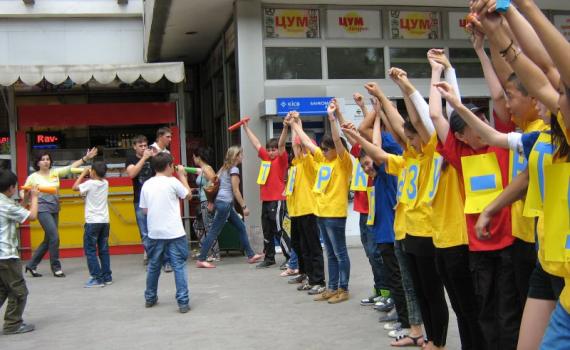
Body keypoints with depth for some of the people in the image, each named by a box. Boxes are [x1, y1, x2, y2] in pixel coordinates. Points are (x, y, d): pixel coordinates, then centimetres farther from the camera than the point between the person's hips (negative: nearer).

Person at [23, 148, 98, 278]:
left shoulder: (55, 172, 4)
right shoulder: (33, 177, -4)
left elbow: (71, 167, -4)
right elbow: (23, 192, 4)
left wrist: (85, 158, -14)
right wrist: (24, 197, -18)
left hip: (55, 209, 5)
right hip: (43, 209, -5)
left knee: (48, 240, 10)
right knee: (54, 237, -12)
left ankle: (31, 265, 25)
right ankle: (56, 268, 2)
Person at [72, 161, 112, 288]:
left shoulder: (90, 183, -12)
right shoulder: (105, 183, 5)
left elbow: (75, 187, 1)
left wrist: (83, 173, 7)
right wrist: (88, 175, 15)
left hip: (93, 222, -6)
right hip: (104, 221, 6)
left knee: (90, 250, 0)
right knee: (103, 250, 12)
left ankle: (97, 278, -4)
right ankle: (107, 277, 14)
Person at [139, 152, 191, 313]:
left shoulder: (147, 185, 5)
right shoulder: (172, 182, -8)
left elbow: (145, 209, 11)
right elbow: (188, 195, 7)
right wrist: (182, 176, 16)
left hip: (155, 233, 5)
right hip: (174, 233, -4)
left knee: (153, 266, 19)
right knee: (179, 266, -1)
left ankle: (150, 298, 31)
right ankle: (183, 302, -4)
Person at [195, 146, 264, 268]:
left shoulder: (225, 168, 17)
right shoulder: (234, 169, -9)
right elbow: (235, 190, -12)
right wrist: (244, 206, -9)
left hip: (221, 201, 10)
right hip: (225, 203, -10)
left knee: (241, 227, 12)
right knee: (214, 232, -7)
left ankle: (251, 255, 16)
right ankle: (201, 260, -5)